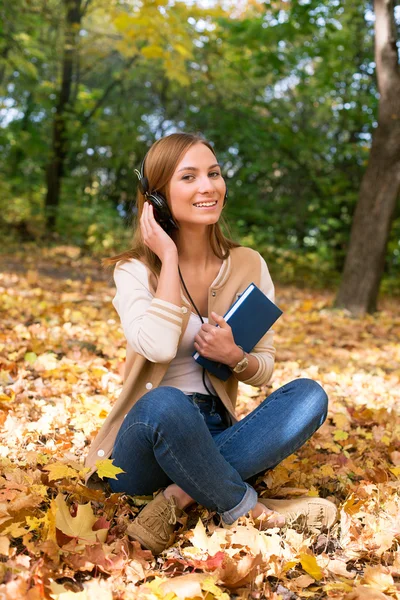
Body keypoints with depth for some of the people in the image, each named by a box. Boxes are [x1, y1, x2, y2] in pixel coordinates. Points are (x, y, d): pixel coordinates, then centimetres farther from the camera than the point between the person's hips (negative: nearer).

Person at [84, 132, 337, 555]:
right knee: (165, 402, -38)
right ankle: (247, 511, -18)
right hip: (148, 434, -4)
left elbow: (264, 368, 8)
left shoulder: (249, 266, 4)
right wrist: (169, 259, -17)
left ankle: (181, 497, -26)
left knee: (308, 395, -20)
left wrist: (234, 357, -15)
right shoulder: (136, 271, -5)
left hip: (214, 439, 4)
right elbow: (158, 348, -26)